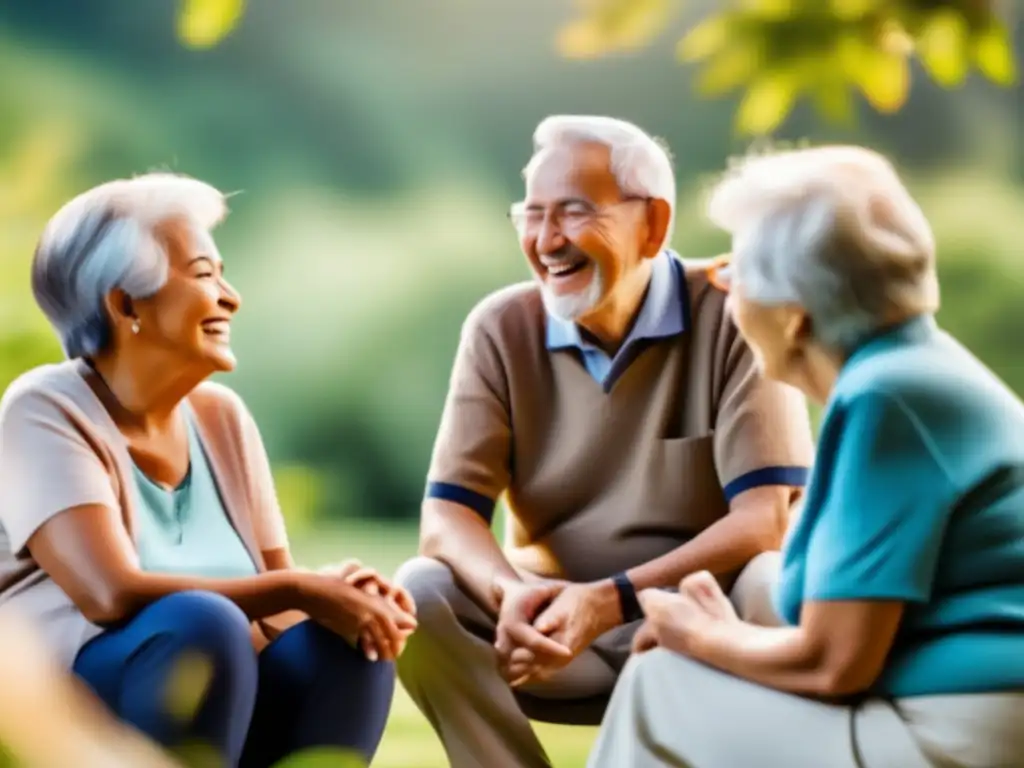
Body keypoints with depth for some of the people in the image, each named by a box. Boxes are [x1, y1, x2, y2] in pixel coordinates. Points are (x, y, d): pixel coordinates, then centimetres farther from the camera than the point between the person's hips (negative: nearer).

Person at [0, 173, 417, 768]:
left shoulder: (222, 416, 7)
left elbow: (275, 593, 6)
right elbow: (112, 594, -26)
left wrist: (344, 593, -18)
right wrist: (303, 590, -24)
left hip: (217, 715, 6)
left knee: (350, 636, -19)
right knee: (200, 624, -32)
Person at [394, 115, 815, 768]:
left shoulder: (733, 315, -11)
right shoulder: (502, 329, -2)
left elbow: (767, 517, -18)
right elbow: (447, 517, -7)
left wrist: (614, 599, -31)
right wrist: (510, 591, -31)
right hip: (557, 622, 2)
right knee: (418, 596, -22)